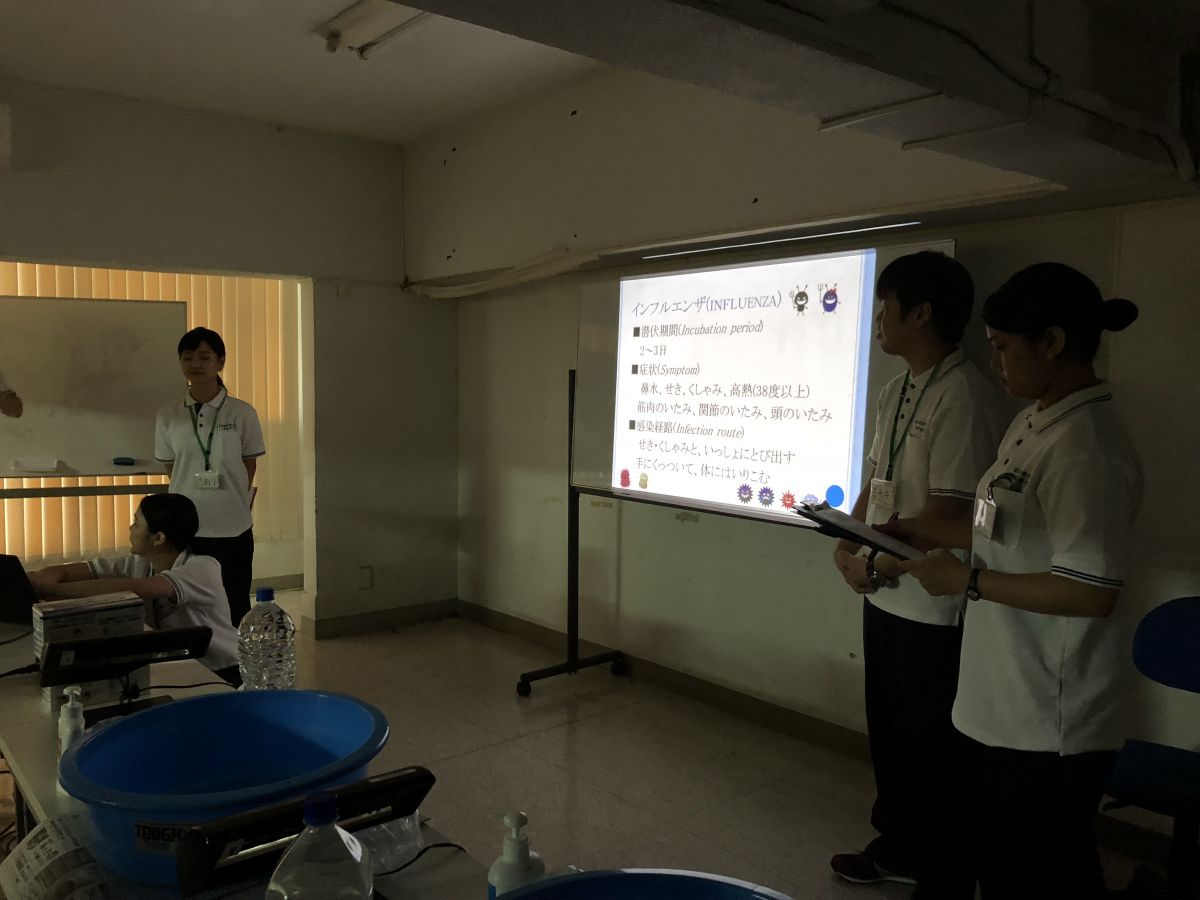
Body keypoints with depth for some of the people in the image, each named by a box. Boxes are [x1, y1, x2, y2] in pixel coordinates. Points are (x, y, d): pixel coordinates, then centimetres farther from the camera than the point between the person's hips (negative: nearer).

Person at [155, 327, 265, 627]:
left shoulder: (242, 413, -4)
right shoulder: (168, 416, 2)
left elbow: (249, 467, 4)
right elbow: (171, 470, 10)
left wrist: (230, 504, 5)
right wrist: (194, 498, 6)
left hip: (232, 529, -2)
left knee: (234, 611, 8)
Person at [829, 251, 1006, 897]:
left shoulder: (963, 397, -19)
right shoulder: (896, 392, 9)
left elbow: (949, 512, -22)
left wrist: (873, 560, -14)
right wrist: (847, 543, -1)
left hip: (932, 608, -8)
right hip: (886, 596, 9)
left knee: (932, 746, 8)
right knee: (889, 730, 21)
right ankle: (898, 847, 41)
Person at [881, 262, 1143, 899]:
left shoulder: (1085, 450, -24)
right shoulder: (1033, 424, 6)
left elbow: (1092, 591, -27)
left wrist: (969, 581, -20)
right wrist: (934, 533, 8)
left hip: (1046, 730, -9)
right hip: (998, 707, 9)